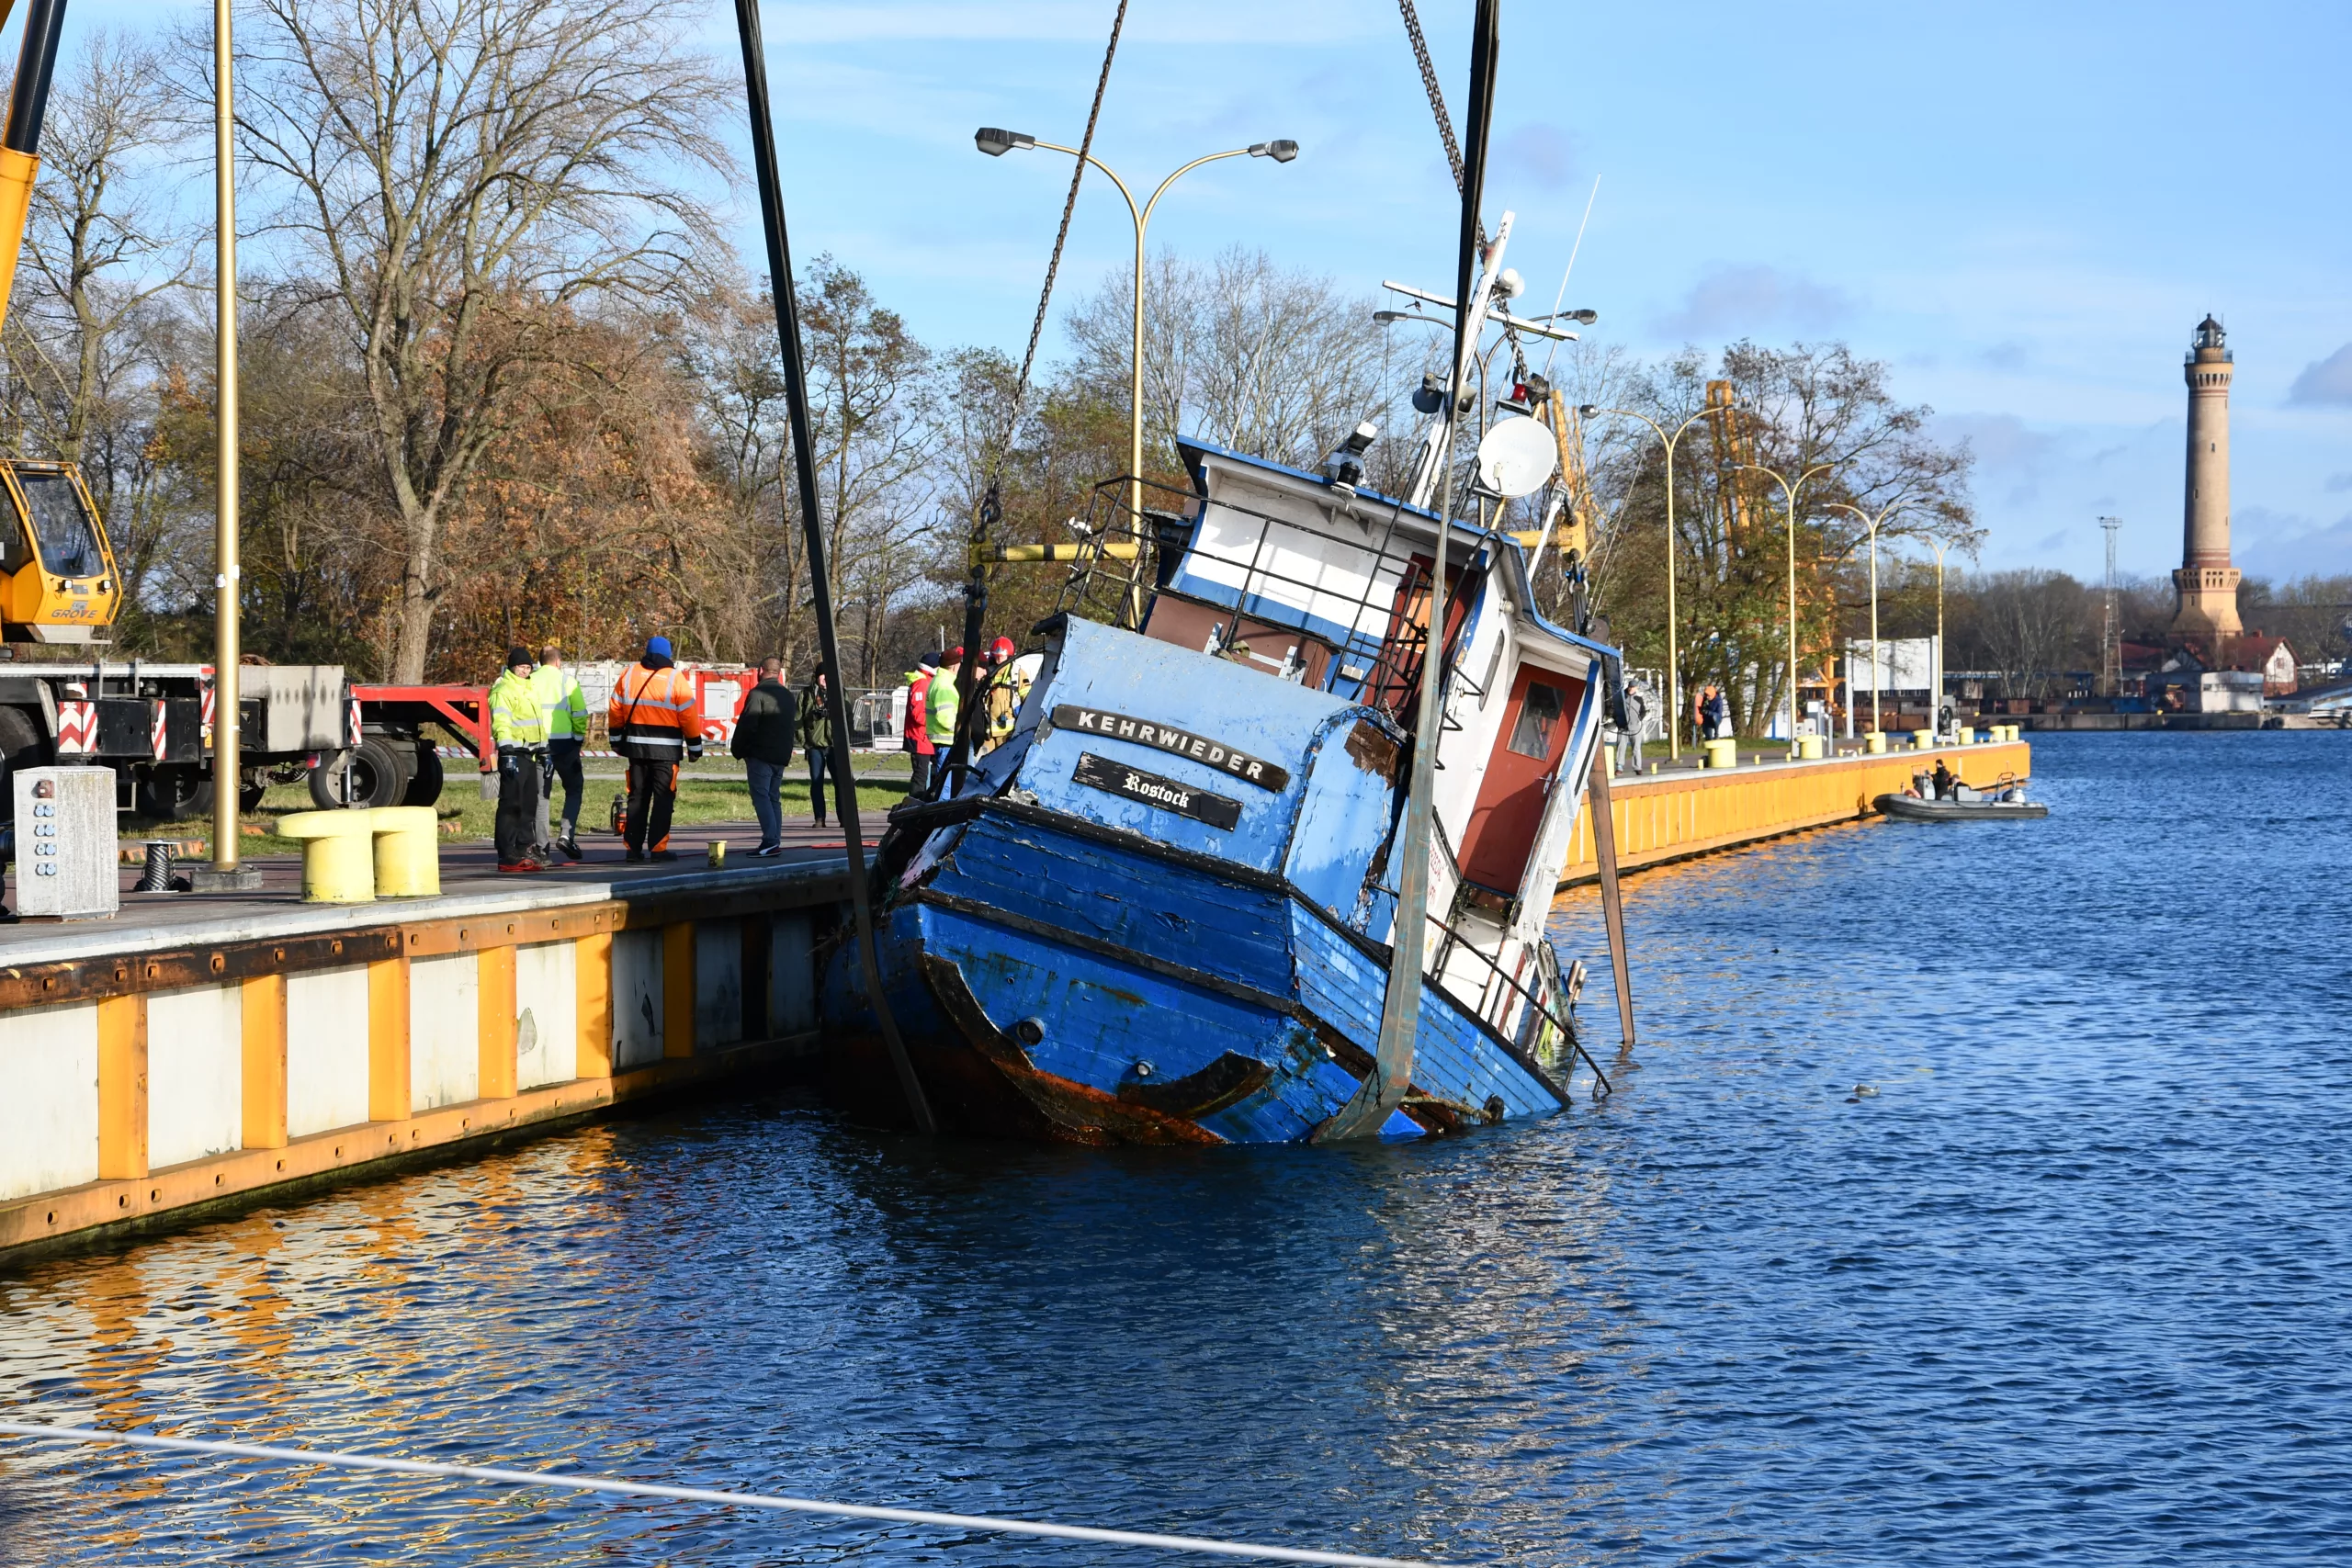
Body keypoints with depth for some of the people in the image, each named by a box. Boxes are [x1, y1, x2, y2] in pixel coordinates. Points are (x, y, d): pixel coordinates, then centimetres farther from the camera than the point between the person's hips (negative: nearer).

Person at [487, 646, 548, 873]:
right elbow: (501, 723, -18)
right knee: (511, 805, -9)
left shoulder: (530, 689, 20)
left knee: (529, 804, 12)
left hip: (529, 754, 9)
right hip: (513, 754, -9)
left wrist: (543, 750, 27)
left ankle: (524, 851, 19)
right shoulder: (503, 690, -9)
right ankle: (507, 857, -9)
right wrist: (508, 752, -27)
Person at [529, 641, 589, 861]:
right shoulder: (566, 680, 0)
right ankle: (567, 834, -8)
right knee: (574, 789, 11)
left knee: (541, 794, 8)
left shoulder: (530, 681, 5)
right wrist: (579, 736, 7)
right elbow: (580, 712, -5)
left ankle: (542, 846, 4)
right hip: (564, 742, -2)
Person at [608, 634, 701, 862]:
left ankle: (633, 847, 10)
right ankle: (657, 848, -5)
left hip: (636, 747, 4)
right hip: (666, 749, -4)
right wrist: (695, 747, 2)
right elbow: (689, 716, -7)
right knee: (663, 798, 1)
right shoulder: (676, 679, -7)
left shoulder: (629, 674, 4)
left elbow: (616, 710, 7)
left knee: (637, 797, 11)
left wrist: (616, 739, 18)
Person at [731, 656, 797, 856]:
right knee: (774, 798, 12)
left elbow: (746, 725, -16)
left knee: (761, 797, -9)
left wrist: (737, 749, -3)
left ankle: (770, 841, -19)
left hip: (760, 755, -8)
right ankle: (775, 842, 10)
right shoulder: (788, 696, 16)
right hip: (781, 756, 8)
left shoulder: (757, 694, -12)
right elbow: (794, 724, 21)